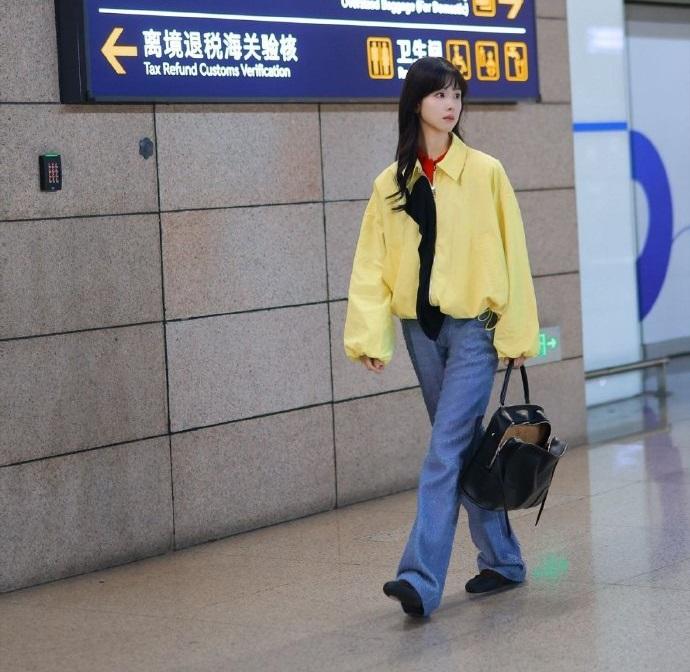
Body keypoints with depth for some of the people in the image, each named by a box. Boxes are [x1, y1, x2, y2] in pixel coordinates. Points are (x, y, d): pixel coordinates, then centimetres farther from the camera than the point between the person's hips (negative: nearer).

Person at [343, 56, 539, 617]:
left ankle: (422, 579, -15)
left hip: (474, 328, -4)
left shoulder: (485, 173, -3)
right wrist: (371, 334, -10)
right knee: (463, 448, 12)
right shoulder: (392, 183, 5)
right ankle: (503, 560, 25)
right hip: (422, 329, 4)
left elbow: (510, 255, -2)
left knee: (446, 450, -12)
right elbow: (372, 265, 2)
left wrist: (517, 332, -4)